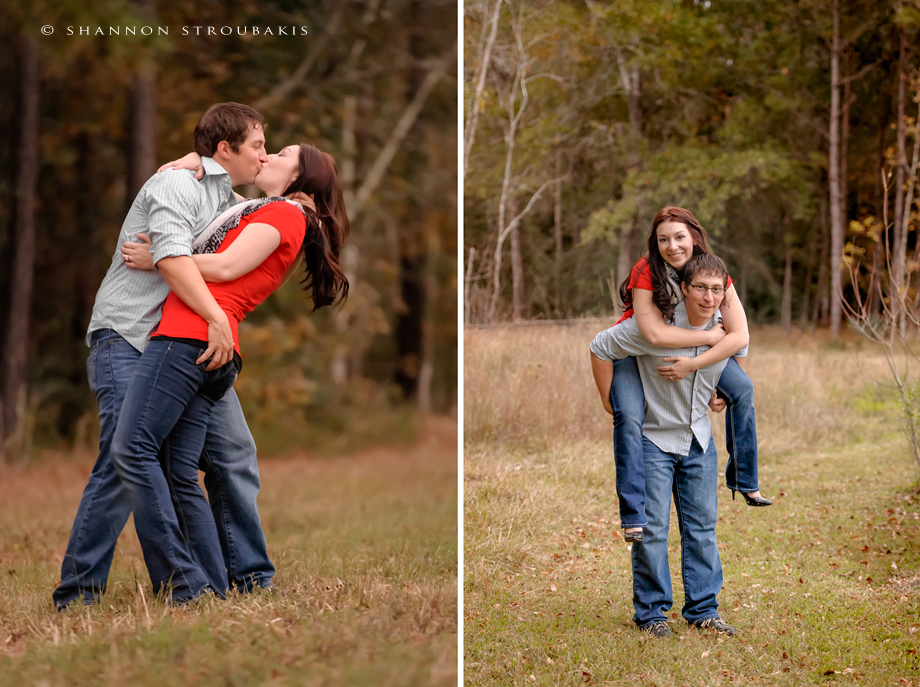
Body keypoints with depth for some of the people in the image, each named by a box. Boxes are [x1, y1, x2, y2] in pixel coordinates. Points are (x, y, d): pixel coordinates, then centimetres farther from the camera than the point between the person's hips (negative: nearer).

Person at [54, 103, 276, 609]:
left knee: (234, 454, 2)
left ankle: (251, 578, 11)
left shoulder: (234, 204, 21)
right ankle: (77, 594, -9)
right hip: (128, 340, -9)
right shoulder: (178, 184, -9)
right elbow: (172, 257, -23)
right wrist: (218, 318, -31)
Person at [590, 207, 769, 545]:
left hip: (693, 349, 4)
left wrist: (693, 364, -33)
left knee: (742, 388, -9)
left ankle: (744, 480, 7)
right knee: (629, 418, -26)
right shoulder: (645, 272, -29)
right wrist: (710, 336, -31)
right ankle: (633, 516, -24)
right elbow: (654, 332, -39)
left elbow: (739, 335, -23)